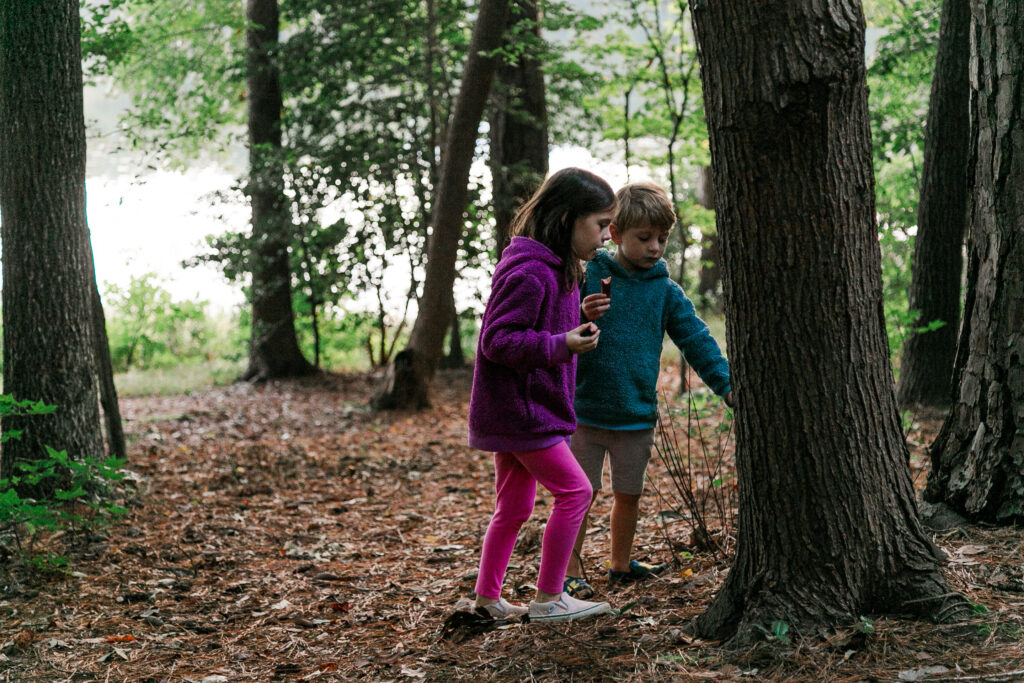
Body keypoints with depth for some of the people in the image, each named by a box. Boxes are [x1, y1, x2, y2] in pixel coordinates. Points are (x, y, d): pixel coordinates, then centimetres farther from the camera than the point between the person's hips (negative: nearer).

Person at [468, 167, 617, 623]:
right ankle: (548, 600, 3)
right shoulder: (530, 273, -21)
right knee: (574, 490, -6)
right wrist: (561, 344, -27)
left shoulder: (556, 270, 12)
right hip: (519, 410, -10)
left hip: (519, 411, 10)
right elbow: (498, 340, -24)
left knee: (514, 507, 15)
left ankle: (487, 598, 23)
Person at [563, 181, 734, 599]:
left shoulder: (666, 292, 4)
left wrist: (726, 384, -4)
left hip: (637, 417, 3)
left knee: (629, 494, 15)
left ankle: (621, 564, 32)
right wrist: (580, 316, -25)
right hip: (586, 411, -3)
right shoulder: (588, 277, -5)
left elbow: (696, 340, 6)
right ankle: (571, 571, 12)